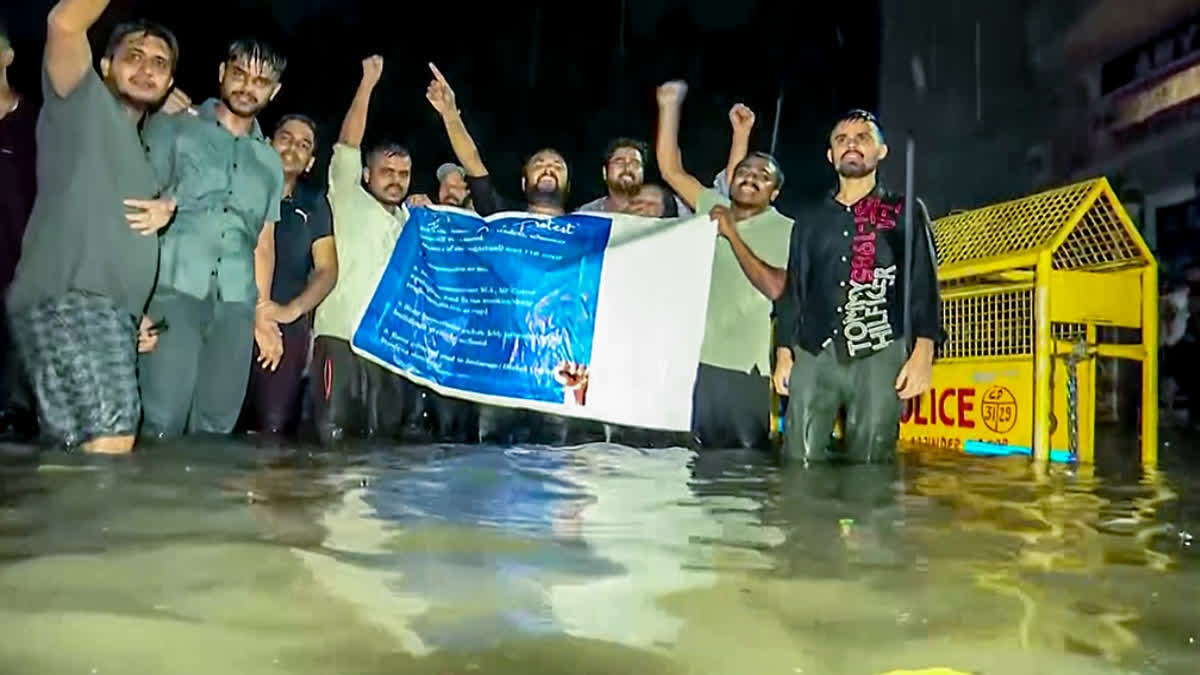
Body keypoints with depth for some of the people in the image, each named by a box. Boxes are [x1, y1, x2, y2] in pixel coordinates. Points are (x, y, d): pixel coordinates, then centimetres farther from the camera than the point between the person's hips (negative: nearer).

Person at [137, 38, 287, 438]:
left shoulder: (270, 161, 22)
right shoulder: (172, 127, 11)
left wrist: (262, 314, 15)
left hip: (236, 303, 4)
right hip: (174, 289, -3)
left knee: (215, 429, 1)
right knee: (162, 424, -13)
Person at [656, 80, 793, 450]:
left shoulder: (785, 229, 1)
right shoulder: (713, 205, 12)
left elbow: (774, 288, -11)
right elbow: (670, 170, 8)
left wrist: (732, 235, -11)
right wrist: (670, 106, 5)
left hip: (743, 364, -3)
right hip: (692, 353, 4)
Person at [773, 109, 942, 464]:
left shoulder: (906, 212, 12)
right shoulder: (810, 221, 20)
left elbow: (924, 285, 5)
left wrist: (923, 353, -6)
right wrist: (784, 352, 10)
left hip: (880, 354, -2)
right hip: (813, 355, 3)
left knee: (869, 465, -3)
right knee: (799, 461, -4)